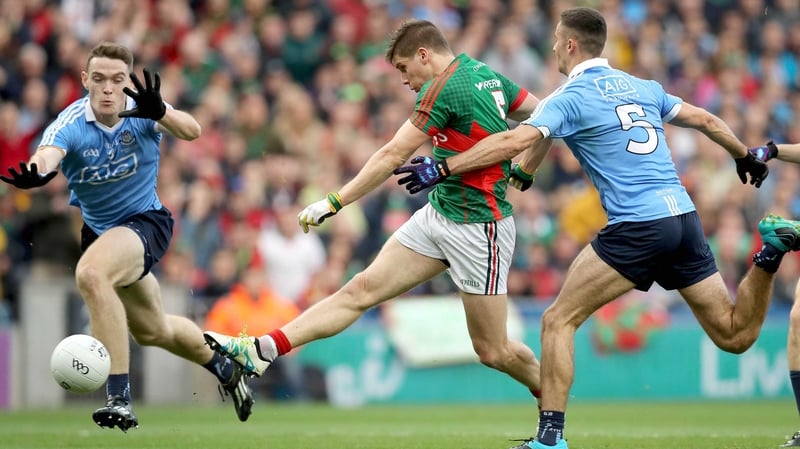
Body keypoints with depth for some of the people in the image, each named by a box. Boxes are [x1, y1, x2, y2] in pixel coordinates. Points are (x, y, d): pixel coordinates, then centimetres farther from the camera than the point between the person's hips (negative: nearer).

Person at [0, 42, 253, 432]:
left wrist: (159, 113, -57)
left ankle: (119, 398, -35)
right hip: (96, 227, 5)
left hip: (145, 220, -5)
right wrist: (35, 172, -66)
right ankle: (224, 369, 52)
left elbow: (191, 131, -35)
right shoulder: (69, 125, -20)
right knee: (152, 331, 23)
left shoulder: (141, 110, -18)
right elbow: (47, 155, -41)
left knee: (91, 273, -35)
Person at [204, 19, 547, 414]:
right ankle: (262, 350, -6)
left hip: (477, 227, -9)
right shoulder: (484, 73, 7)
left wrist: (334, 202, -12)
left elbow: (392, 156, -17)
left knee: (492, 351, 0)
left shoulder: (444, 88, -18)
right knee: (362, 289, 0)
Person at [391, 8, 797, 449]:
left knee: (559, 320, 2)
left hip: (637, 227, -6)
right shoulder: (642, 87, 18)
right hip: (684, 218, 6)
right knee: (735, 336, 12)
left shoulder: (569, 98, -2)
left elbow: (513, 142, -14)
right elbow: (706, 120, 26)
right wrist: (746, 157, 44)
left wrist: (442, 168, -11)